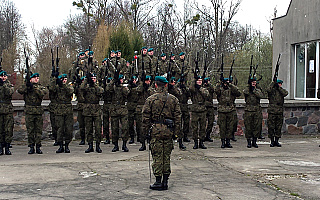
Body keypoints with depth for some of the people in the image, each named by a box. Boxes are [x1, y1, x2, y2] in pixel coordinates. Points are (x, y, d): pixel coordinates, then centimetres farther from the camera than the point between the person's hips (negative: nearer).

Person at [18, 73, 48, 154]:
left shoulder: (41, 88, 11)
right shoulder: (26, 86, 9)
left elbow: (42, 93, -11)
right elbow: (20, 90, -11)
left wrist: (34, 87, -15)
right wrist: (27, 86, -21)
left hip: (39, 111, 1)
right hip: (29, 111, -1)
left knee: (39, 130, 3)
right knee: (30, 130, 1)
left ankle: (38, 147, 10)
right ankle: (31, 147, 8)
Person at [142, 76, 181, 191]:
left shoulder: (150, 99, -4)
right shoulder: (173, 99, 5)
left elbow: (146, 117, -4)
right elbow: (178, 117, 5)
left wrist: (145, 131, 4)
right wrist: (176, 131, 11)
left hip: (156, 130, -3)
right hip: (169, 131, 3)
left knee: (157, 156, 1)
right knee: (166, 156, 10)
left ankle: (158, 182, 1)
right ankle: (165, 182, 14)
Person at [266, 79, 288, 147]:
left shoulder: (282, 90, 13)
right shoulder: (272, 90, 3)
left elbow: (285, 93, -8)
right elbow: (268, 90, -20)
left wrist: (279, 87, -7)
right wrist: (273, 82, -14)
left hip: (280, 111, 3)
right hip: (272, 111, -3)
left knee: (278, 127, 7)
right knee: (271, 127, -1)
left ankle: (276, 141, 15)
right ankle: (272, 141, 8)